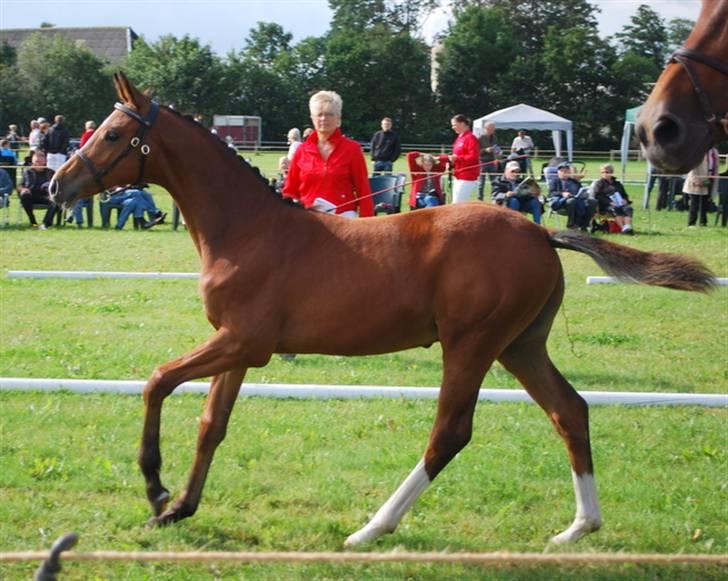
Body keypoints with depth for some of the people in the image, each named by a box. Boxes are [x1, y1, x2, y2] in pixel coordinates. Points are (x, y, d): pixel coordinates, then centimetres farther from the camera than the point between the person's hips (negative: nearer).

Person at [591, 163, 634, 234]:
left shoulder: (617, 184, 25)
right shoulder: (598, 184, 11)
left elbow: (624, 195, 27)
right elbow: (597, 196, -3)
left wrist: (625, 200, 1)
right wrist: (609, 202, -16)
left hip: (619, 204, 4)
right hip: (606, 206, -4)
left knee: (628, 208, -28)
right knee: (616, 210, -37)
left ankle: (628, 226, -48)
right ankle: (623, 228, -50)